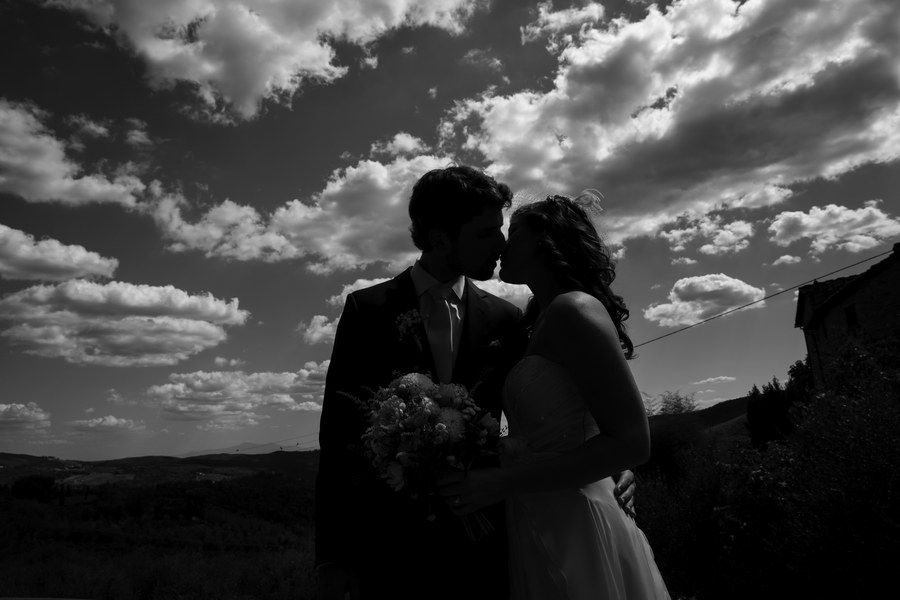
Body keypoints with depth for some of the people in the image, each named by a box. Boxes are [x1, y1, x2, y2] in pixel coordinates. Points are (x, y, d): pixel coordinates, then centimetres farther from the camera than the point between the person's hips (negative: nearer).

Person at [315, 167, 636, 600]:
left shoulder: (504, 319, 3)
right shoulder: (368, 310, -4)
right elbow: (338, 433, -4)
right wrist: (332, 556, -8)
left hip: (481, 543, 2)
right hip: (390, 540, -2)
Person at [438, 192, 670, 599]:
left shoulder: (573, 309, -15)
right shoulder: (546, 321, 12)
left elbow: (631, 442, -20)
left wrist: (501, 482, -20)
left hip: (576, 538, -8)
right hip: (543, 534, 8)